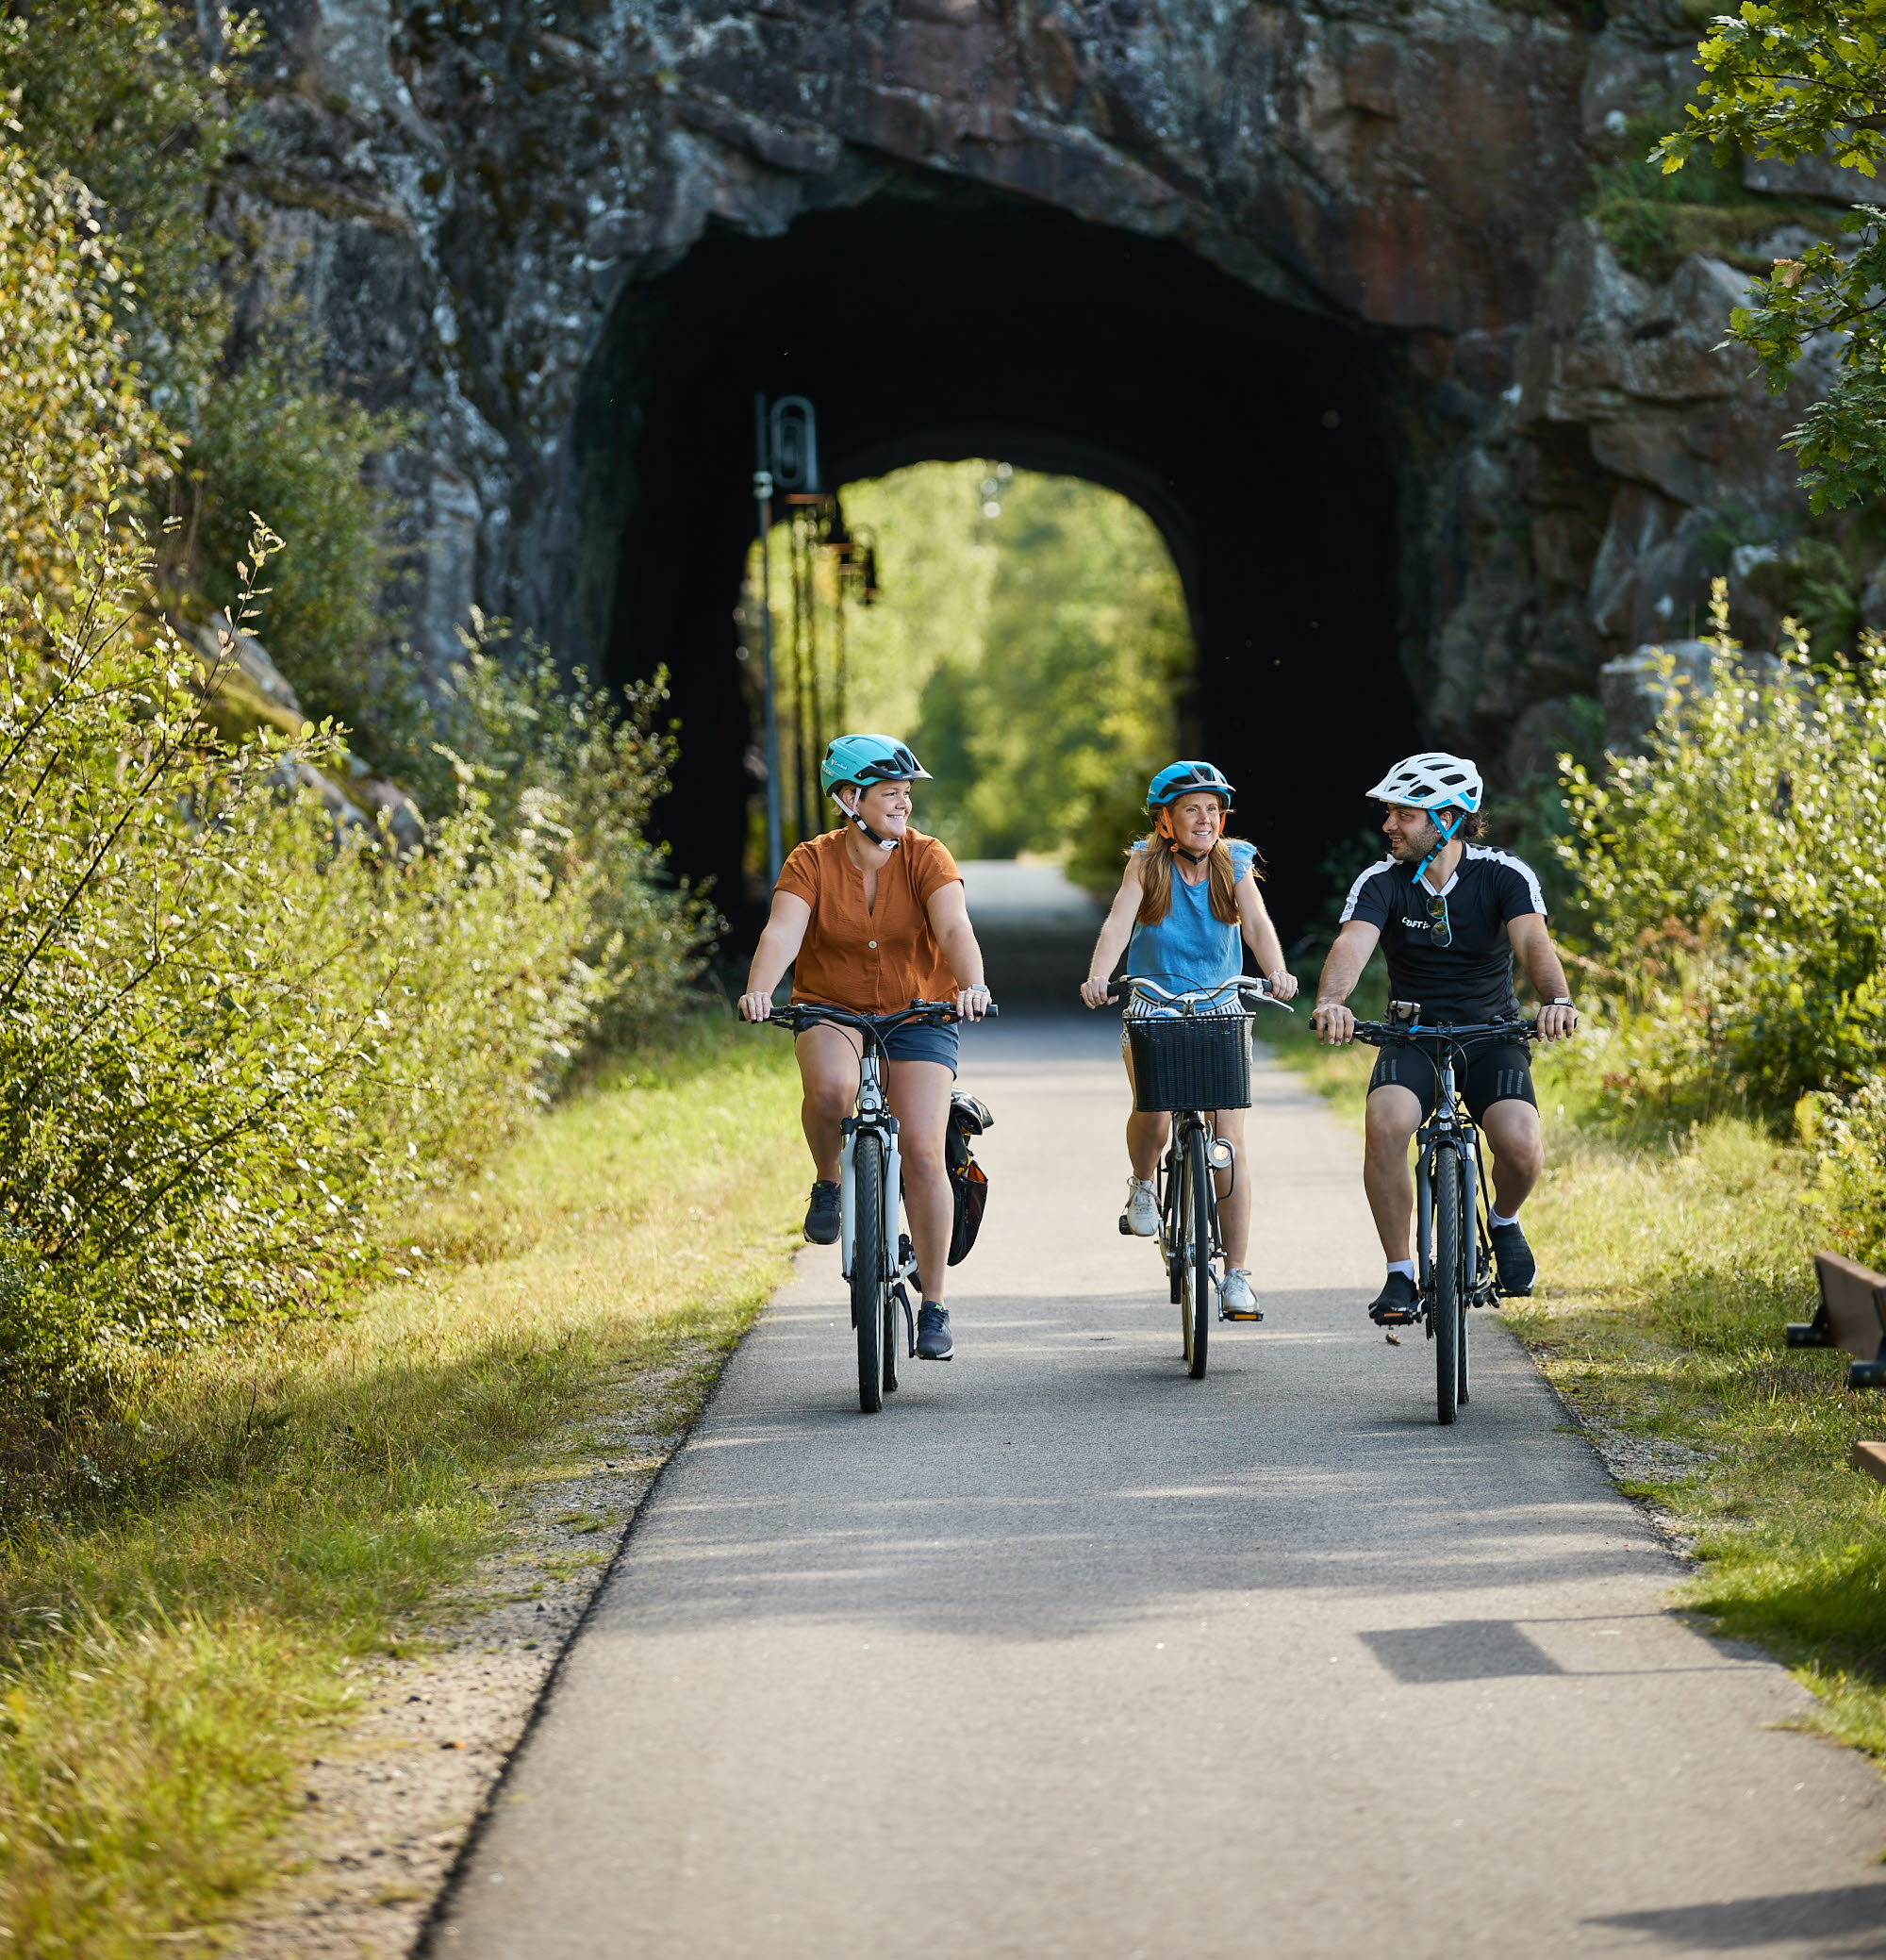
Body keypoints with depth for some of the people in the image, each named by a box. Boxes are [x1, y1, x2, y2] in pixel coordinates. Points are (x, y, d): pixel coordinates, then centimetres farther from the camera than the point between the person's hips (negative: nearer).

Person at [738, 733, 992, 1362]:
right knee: (831, 1087, -36)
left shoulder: (925, 857, -9)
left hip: (919, 1016, 0)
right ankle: (828, 1184, -5)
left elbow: (954, 928, -24)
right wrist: (758, 991, -43)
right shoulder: (812, 863, -9)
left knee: (923, 1152, -13)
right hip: (832, 1013, 0)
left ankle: (934, 1306, -2)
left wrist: (972, 985, -44)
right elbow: (782, 932, -23)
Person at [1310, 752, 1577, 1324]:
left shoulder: (1504, 876, -10)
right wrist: (1331, 1000, -47)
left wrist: (1556, 999, -47)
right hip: (1414, 1037, 1)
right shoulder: (1382, 882, -7)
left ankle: (1504, 1221, 11)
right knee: (1385, 1124, -31)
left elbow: (1533, 942, -26)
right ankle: (1399, 1273, -16)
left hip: (1492, 1035, -1)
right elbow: (1353, 943, -25)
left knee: (1521, 1147, -26)